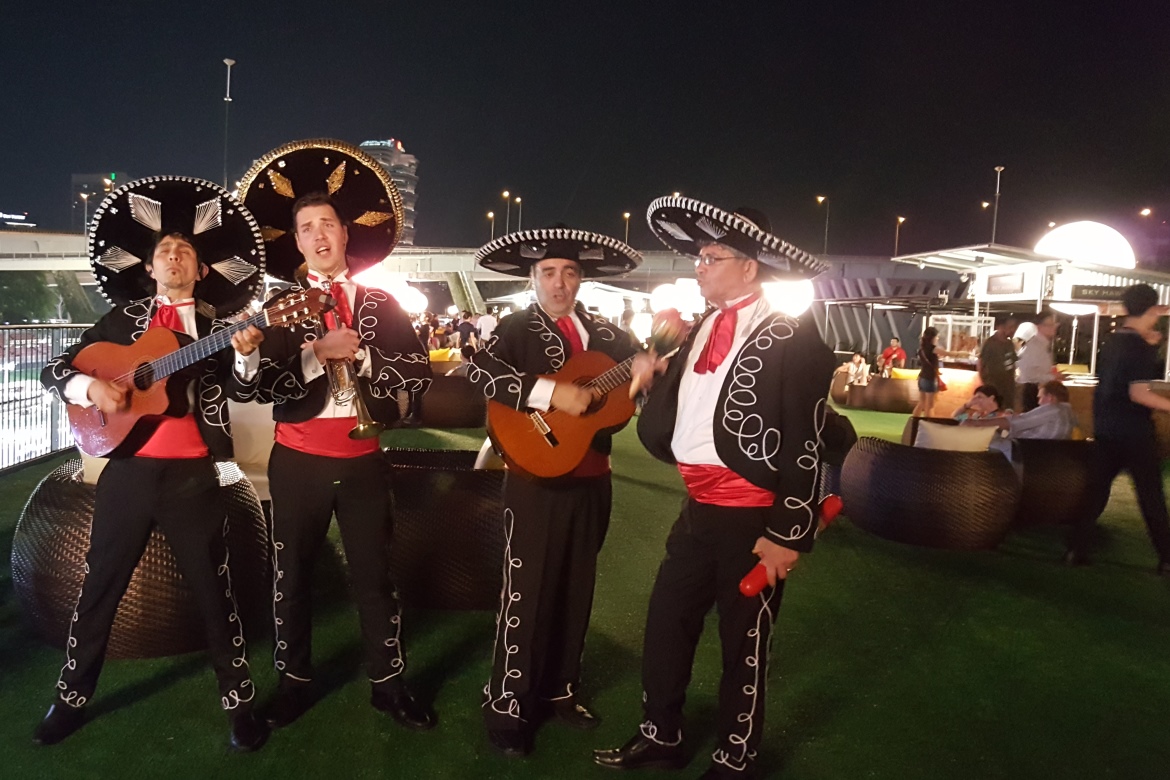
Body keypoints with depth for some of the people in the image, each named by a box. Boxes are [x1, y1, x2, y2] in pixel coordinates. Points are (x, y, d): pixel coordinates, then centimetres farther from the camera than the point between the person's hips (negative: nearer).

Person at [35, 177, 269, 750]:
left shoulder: (221, 323, 5)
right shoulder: (123, 319, 10)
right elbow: (54, 371, 12)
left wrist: (247, 353, -25)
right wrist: (90, 386, -10)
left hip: (193, 475, -2)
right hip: (128, 470, 2)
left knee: (214, 591, 4)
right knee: (99, 587, 13)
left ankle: (239, 702, 16)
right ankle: (71, 698, 32)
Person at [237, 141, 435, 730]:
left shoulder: (380, 303, 4)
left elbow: (418, 373, -4)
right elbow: (263, 384, -9)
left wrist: (360, 355, -16)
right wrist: (317, 352, -20)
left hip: (362, 459, 0)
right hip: (298, 459, 0)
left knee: (374, 574, 8)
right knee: (291, 575, 11)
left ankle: (388, 682, 23)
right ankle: (295, 682, 29)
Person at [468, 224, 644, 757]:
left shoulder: (605, 333, 10)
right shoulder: (516, 328, -5)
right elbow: (479, 369, -23)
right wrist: (549, 392, -30)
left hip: (592, 480, 5)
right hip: (537, 479, -5)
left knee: (575, 590, 16)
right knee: (526, 594, 2)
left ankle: (559, 691, 33)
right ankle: (508, 709, 16)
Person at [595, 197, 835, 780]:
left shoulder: (790, 337, -12)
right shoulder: (703, 328, 9)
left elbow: (805, 446, -15)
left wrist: (788, 534, -16)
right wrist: (650, 377, -4)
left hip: (753, 520, -7)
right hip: (698, 509, 7)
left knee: (743, 647, 11)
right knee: (665, 625, 16)